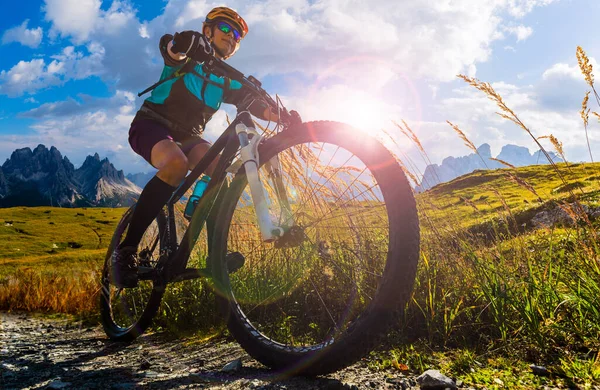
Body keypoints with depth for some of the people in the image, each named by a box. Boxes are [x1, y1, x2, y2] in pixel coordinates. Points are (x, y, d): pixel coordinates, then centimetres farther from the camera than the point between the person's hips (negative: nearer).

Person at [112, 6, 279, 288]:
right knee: (177, 163, -37)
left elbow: (252, 104, -4)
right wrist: (186, 42, -49)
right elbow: (167, 44, -25)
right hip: (151, 125, -5)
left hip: (188, 136, 5)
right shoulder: (188, 53, -2)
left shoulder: (227, 80, 11)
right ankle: (126, 249, -30)